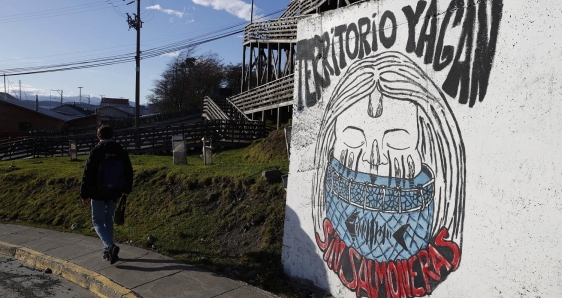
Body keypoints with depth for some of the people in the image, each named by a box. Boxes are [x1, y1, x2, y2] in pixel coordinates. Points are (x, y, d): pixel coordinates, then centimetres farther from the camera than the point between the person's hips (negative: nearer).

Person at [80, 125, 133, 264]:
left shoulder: (96, 151, -13)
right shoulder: (120, 150, 2)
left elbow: (87, 174, -13)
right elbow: (128, 171, 11)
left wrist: (85, 195, -6)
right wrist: (127, 189, 24)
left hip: (98, 194, -5)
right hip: (114, 193, 5)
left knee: (97, 221, 6)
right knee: (108, 219, 18)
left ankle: (110, 246, -16)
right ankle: (108, 251, 22)